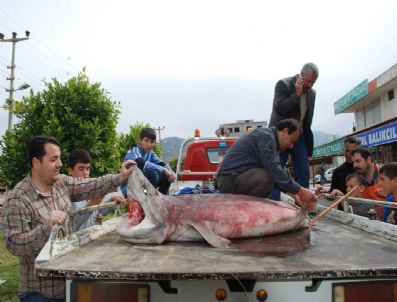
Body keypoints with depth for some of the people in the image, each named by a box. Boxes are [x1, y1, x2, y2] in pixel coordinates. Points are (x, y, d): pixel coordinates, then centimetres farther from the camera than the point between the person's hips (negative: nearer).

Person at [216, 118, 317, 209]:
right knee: (268, 176, -29)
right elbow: (273, 170, -24)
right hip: (229, 179, -10)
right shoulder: (265, 135, -14)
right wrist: (300, 190, -19)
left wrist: (293, 192, 1)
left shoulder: (270, 138, 15)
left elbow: (275, 170, 13)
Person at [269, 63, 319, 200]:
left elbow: (308, 118, 14)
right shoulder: (283, 84, -10)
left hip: (300, 136, 6)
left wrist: (308, 142, 12)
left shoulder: (312, 93, 7)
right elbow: (279, 109, -22)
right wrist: (297, 93, -22)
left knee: (304, 172, 3)